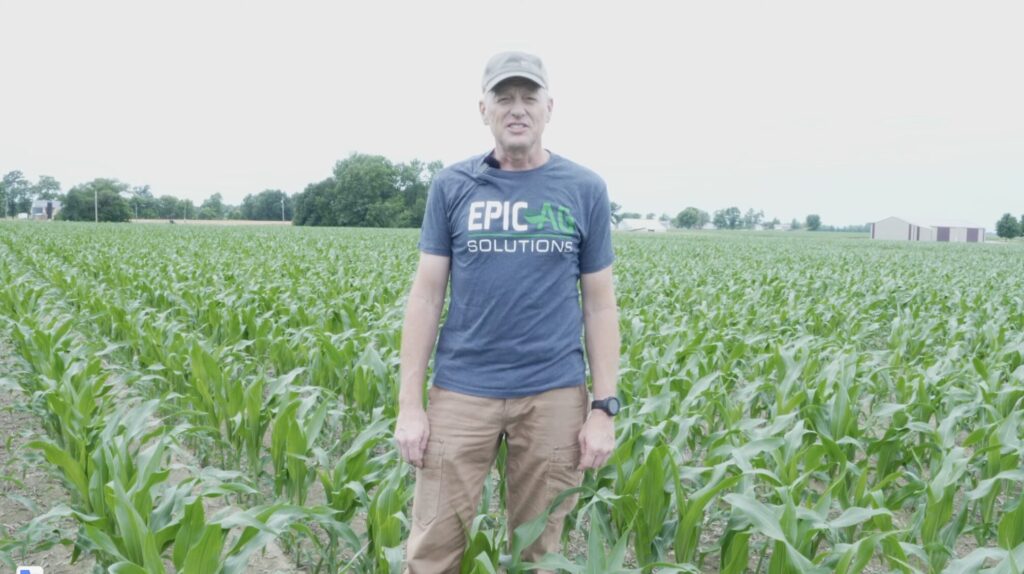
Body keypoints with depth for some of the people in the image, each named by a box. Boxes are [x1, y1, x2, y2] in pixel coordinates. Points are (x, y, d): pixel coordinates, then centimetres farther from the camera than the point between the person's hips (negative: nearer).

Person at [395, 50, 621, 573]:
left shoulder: (585, 190, 3)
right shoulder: (451, 186, 3)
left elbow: (599, 303, 4)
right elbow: (426, 293, 2)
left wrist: (604, 408, -1)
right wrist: (409, 403, -2)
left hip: (554, 394, 0)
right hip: (460, 390, 0)